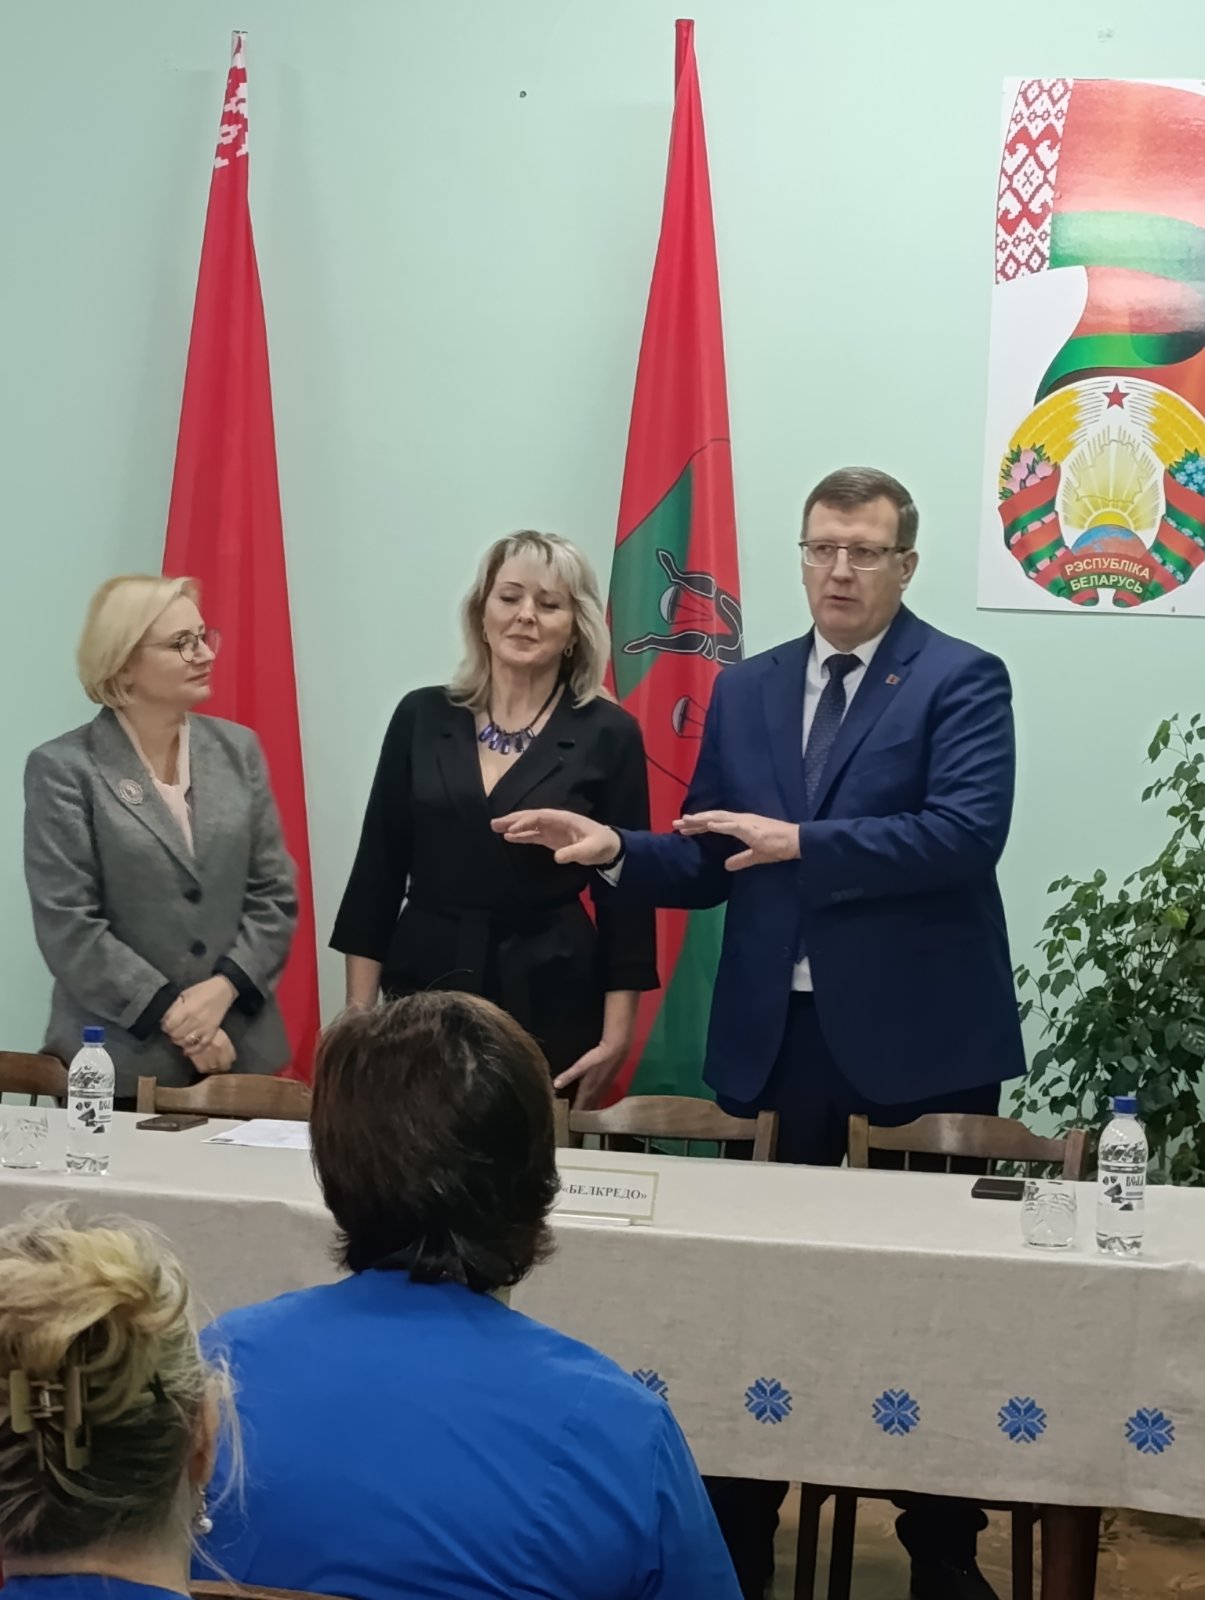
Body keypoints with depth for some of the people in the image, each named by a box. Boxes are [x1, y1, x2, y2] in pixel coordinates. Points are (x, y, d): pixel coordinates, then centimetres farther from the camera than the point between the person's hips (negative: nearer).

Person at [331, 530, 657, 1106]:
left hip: (549, 1002, -1)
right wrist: (360, 1012, 2)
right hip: (423, 988, 2)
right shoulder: (422, 717, 4)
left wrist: (616, 1034, -6)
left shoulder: (608, 734, -1)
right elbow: (377, 871, 6)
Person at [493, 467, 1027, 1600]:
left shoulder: (962, 681, -4)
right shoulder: (745, 691, 11)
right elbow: (711, 866, 11)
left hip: (917, 1038, -4)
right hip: (778, 1034, 4)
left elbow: (965, 832, -20)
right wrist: (614, 850, -7)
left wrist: (802, 841, -22)